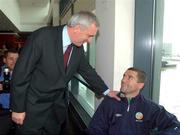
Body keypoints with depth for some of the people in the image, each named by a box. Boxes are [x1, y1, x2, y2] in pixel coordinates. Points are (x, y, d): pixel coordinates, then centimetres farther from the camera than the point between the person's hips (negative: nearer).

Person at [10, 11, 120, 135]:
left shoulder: (78, 47, -5)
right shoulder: (42, 37, -23)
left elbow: (87, 71, 11)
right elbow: (21, 72, -19)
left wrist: (106, 91, 14)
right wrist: (18, 108, -15)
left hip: (58, 106, 5)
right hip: (34, 106, -5)